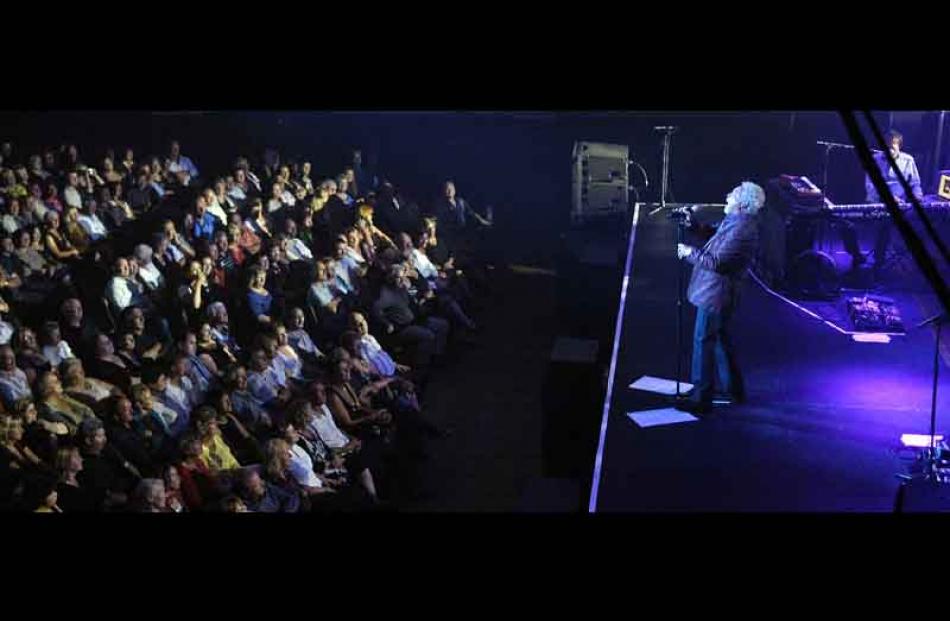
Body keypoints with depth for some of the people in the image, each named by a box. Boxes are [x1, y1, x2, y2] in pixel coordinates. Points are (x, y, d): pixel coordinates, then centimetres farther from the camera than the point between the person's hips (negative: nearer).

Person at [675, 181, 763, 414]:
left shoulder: (741, 230, -24)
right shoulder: (734, 221, 8)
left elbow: (717, 262, -27)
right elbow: (716, 238, 24)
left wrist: (690, 252, -15)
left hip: (715, 294, -11)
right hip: (717, 292, 11)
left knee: (703, 342, -5)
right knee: (721, 340, 21)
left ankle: (701, 398, 1)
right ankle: (734, 389, 34)